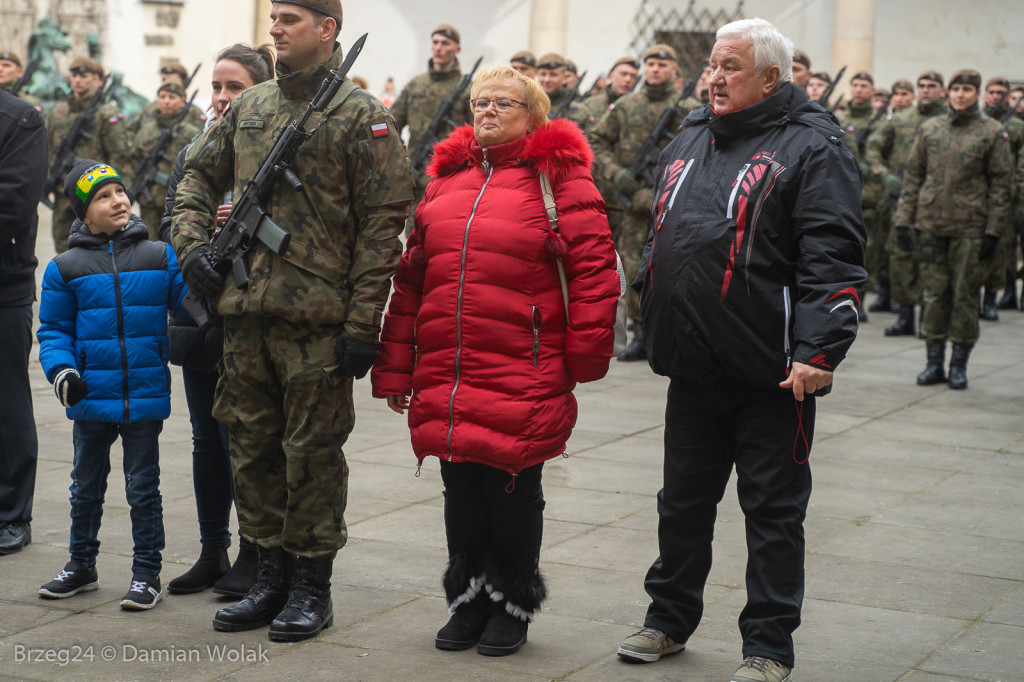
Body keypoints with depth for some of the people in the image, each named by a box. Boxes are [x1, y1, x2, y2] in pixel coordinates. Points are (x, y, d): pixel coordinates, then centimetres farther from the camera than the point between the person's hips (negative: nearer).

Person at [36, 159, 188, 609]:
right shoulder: (65, 268, 0)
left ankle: (147, 572, 16)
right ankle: (82, 566, 31)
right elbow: (54, 330, 3)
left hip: (145, 397, -1)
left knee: (143, 487, 6)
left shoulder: (159, 257, 1)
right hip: (91, 399, 1)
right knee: (86, 486, 15)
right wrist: (61, 370, -12)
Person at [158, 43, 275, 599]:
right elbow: (168, 230, 7)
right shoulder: (194, 156, 11)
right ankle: (212, 553, 25)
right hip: (199, 317, 6)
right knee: (207, 442, 13)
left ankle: (251, 558, 13)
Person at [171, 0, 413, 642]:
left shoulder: (362, 115, -5)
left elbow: (382, 224, -9)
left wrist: (363, 322, -14)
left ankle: (313, 587, 15)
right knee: (253, 446, 12)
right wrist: (192, 244, 5)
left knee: (312, 452, 2)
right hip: (245, 311, 6)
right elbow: (198, 176, 23)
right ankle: (272, 575, 25)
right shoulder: (247, 108, 13)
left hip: (318, 318, -6)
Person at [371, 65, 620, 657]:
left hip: (524, 379, -5)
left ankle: (513, 605, 21)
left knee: (513, 490, 5)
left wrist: (586, 354, -11)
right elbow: (411, 275, 14)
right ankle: (468, 599, 27)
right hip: (444, 377, 5)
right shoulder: (448, 176, 15)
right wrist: (395, 365, 12)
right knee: (461, 488, 12)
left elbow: (594, 263, -7)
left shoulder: (559, 176, -1)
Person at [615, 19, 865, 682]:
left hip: (772, 375, -6)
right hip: (692, 365, 7)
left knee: (774, 510, 4)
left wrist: (818, 351, -23)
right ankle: (669, 620, 32)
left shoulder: (812, 147, -8)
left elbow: (834, 256, -15)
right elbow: (663, 234, 24)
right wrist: (653, 314, 21)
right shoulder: (689, 139, 14)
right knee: (684, 501, 17)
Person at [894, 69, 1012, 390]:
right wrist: (904, 219, 4)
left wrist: (994, 230, -6)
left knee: (965, 295, 1)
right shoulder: (929, 129, 9)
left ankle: (959, 365, 11)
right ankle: (934, 363, 13)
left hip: (970, 228, -3)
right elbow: (912, 176, 12)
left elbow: (1001, 183, 0)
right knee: (934, 294, 6)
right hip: (932, 225, 3)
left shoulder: (992, 132, 1)